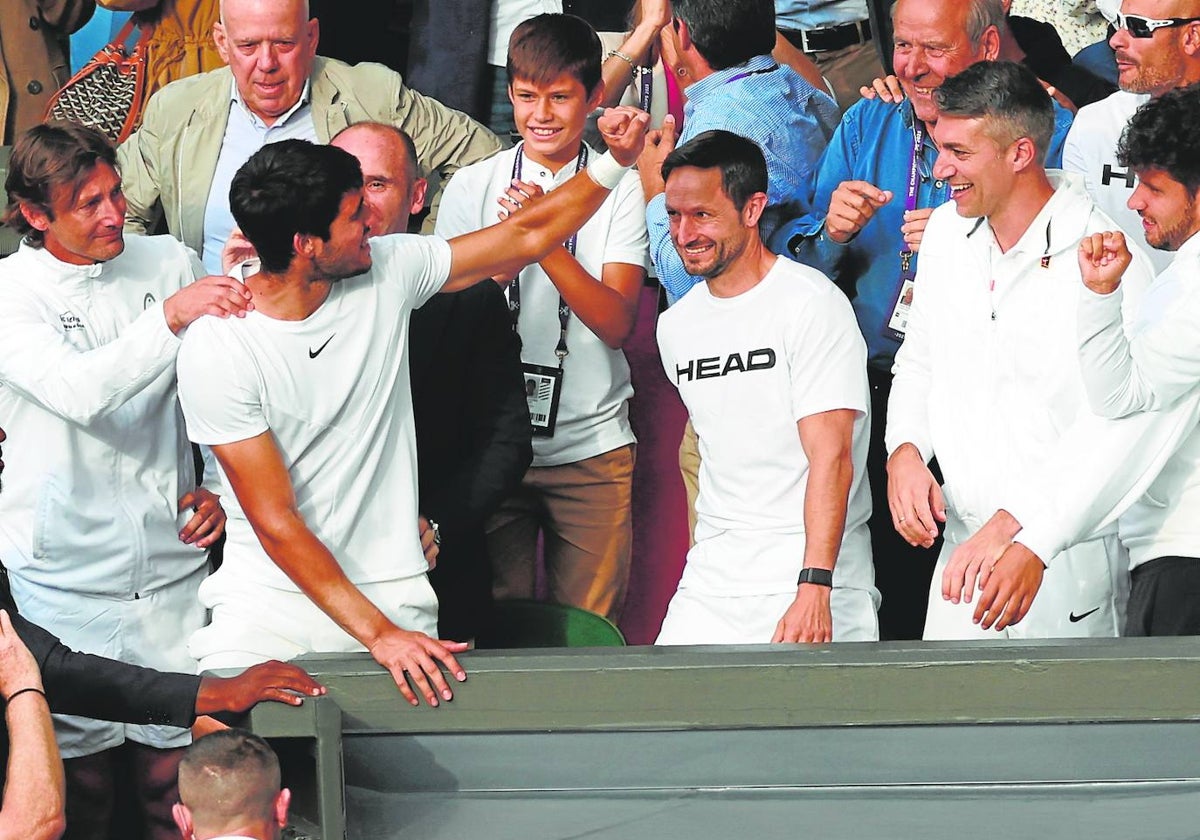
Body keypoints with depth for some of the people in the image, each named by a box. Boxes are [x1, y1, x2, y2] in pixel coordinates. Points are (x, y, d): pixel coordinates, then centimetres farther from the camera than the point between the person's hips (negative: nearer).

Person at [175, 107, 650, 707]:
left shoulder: (387, 272, 0)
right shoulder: (217, 347, -13)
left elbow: (526, 236, 14)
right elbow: (275, 523, -14)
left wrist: (615, 162, 5)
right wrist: (378, 634, -20)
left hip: (392, 587, 3)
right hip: (271, 595, -3)